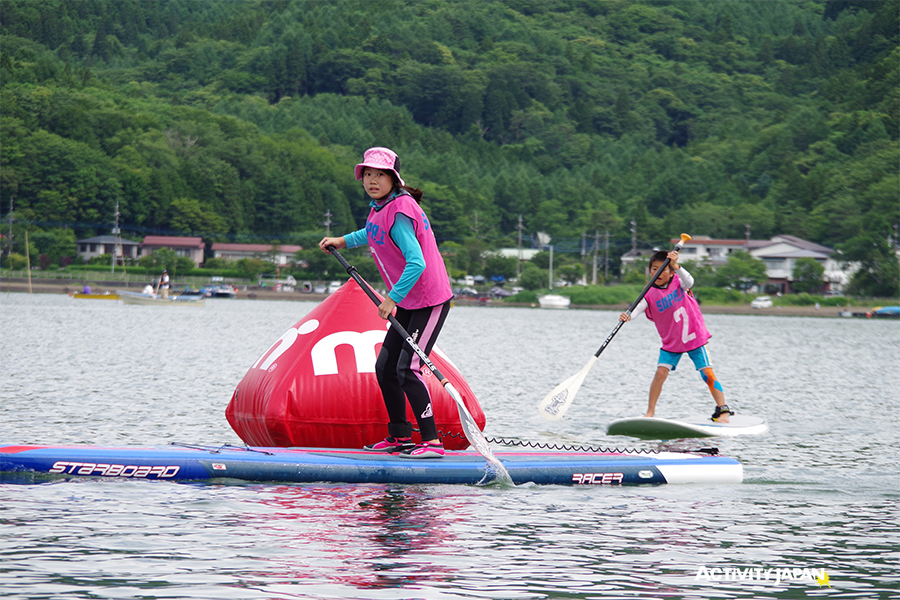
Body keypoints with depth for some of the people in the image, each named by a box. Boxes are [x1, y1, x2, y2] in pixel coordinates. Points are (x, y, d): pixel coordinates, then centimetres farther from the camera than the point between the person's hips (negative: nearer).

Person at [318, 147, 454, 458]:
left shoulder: (398, 213, -22)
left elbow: (416, 263, -31)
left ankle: (432, 442, -17)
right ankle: (400, 437, 23)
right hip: (407, 303, 10)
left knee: (408, 369, -18)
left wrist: (392, 299, -29)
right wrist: (342, 241, 27)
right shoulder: (381, 207, 7)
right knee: (385, 368, 12)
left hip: (429, 302, -10)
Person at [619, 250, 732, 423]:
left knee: (708, 374, -5)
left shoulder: (678, 282, -7)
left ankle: (723, 410, 4)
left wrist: (675, 266, -46)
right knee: (660, 373, -11)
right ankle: (650, 412, 0)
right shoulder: (650, 294, -8)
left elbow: (689, 282, -30)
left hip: (694, 337, -1)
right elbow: (639, 307, -24)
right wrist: (627, 316, -46)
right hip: (670, 342, 1)